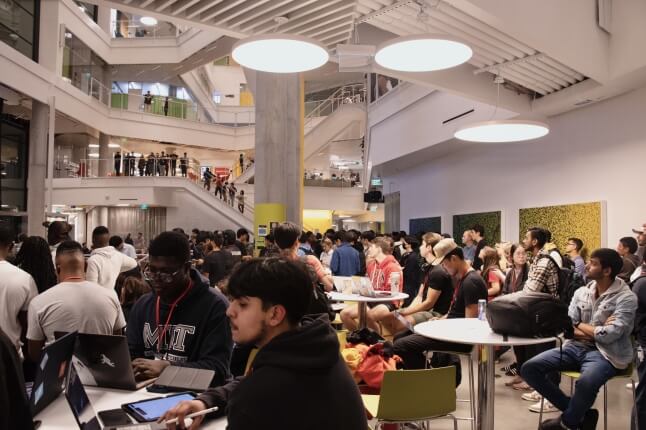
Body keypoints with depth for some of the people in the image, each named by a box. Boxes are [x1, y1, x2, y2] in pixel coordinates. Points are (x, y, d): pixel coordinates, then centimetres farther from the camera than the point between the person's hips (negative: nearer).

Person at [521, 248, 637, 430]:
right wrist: (596, 332, -11)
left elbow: (609, 335, -18)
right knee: (529, 368, -13)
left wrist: (580, 325, -2)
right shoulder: (581, 292, 9)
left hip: (604, 353, -6)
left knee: (586, 383, -39)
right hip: (577, 347, 6)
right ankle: (579, 413, -1)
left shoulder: (626, 298, -8)